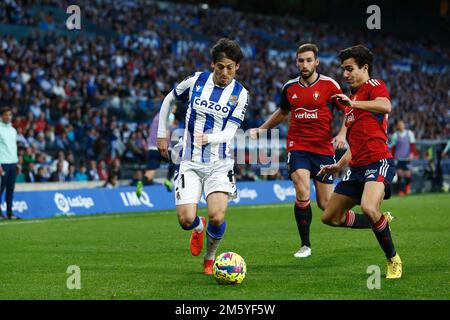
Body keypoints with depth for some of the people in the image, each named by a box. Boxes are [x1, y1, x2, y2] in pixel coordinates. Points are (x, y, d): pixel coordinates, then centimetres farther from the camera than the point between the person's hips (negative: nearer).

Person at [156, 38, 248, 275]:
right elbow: (168, 100, 16)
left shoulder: (240, 94, -4)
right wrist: (162, 135, 14)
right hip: (190, 163, 1)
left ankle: (210, 258, 12)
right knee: (186, 219, -13)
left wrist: (210, 138, -31)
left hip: (219, 164, -1)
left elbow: (229, 133, -10)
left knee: (217, 217, -19)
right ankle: (199, 228, 27)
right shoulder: (196, 81, -1)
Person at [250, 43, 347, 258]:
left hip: (323, 149, -1)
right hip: (297, 147, 1)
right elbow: (282, 112, 26)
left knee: (325, 204, -1)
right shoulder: (290, 87, 7)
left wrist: (342, 135, -12)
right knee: (302, 193, -20)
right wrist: (261, 129, 21)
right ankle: (305, 245, -7)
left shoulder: (329, 85, -2)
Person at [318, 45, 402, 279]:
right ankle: (382, 222, 25)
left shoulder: (374, 86, -2)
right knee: (330, 217, 8)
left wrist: (353, 103, -32)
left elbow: (385, 106, -28)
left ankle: (393, 260, -12)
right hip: (357, 166, 10)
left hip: (378, 161, -10)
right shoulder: (353, 95, 25)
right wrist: (339, 165, 28)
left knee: (368, 207, -33)